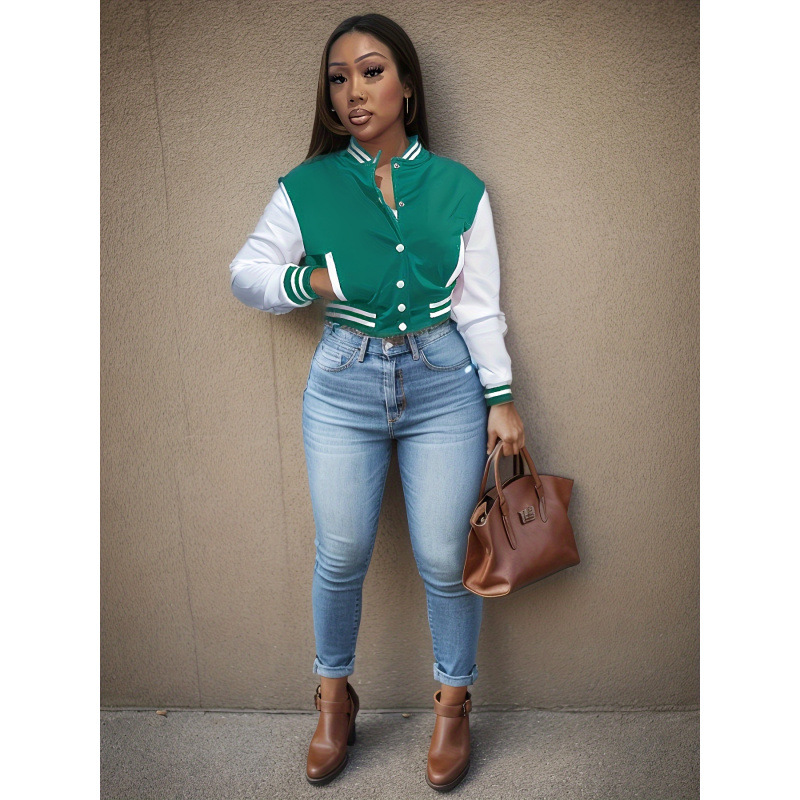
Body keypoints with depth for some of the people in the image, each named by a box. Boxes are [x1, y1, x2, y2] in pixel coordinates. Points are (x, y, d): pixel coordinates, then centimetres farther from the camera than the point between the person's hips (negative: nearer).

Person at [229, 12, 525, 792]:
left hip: (445, 384, 0)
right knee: (341, 554, 8)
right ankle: (334, 697, 34)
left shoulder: (459, 187, 2)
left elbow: (479, 305, 1)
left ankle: (453, 701, 30)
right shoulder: (307, 188, 1)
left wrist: (501, 398, -4)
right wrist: (311, 280, -8)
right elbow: (246, 271, 9)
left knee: (445, 557, 5)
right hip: (344, 386, 1)